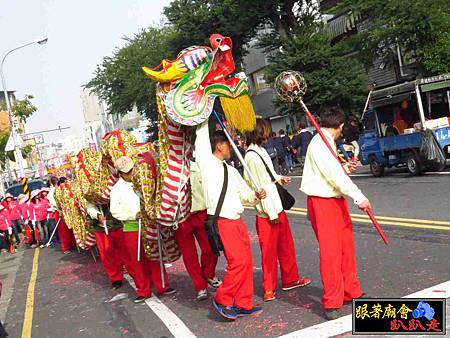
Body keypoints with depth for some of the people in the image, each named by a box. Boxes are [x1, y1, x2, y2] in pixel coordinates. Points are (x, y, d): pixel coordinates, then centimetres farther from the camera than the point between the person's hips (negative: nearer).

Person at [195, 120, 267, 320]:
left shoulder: (230, 170, 18)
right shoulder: (207, 163, -4)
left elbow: (243, 192, 20)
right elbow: (202, 136, -5)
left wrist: (255, 195, 1)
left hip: (237, 220, 8)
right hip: (222, 221, -8)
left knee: (246, 261, 8)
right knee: (238, 261, -13)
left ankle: (243, 304, 19)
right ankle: (222, 300, 6)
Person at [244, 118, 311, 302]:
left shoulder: (261, 151, 12)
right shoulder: (252, 156, -18)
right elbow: (260, 186, -20)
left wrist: (280, 178, 6)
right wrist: (271, 213, -19)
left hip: (277, 206, 10)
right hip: (267, 212, -10)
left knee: (286, 245, 19)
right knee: (269, 251, 2)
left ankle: (290, 280, 34)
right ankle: (269, 289, 15)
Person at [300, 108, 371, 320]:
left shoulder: (326, 143, 17)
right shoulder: (319, 144, -16)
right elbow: (334, 175, -23)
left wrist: (345, 169, 17)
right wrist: (359, 198, -23)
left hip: (336, 201, 10)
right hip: (322, 203, -10)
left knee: (346, 247, 16)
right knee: (330, 251, -7)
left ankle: (350, 292, 30)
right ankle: (332, 303, 3)